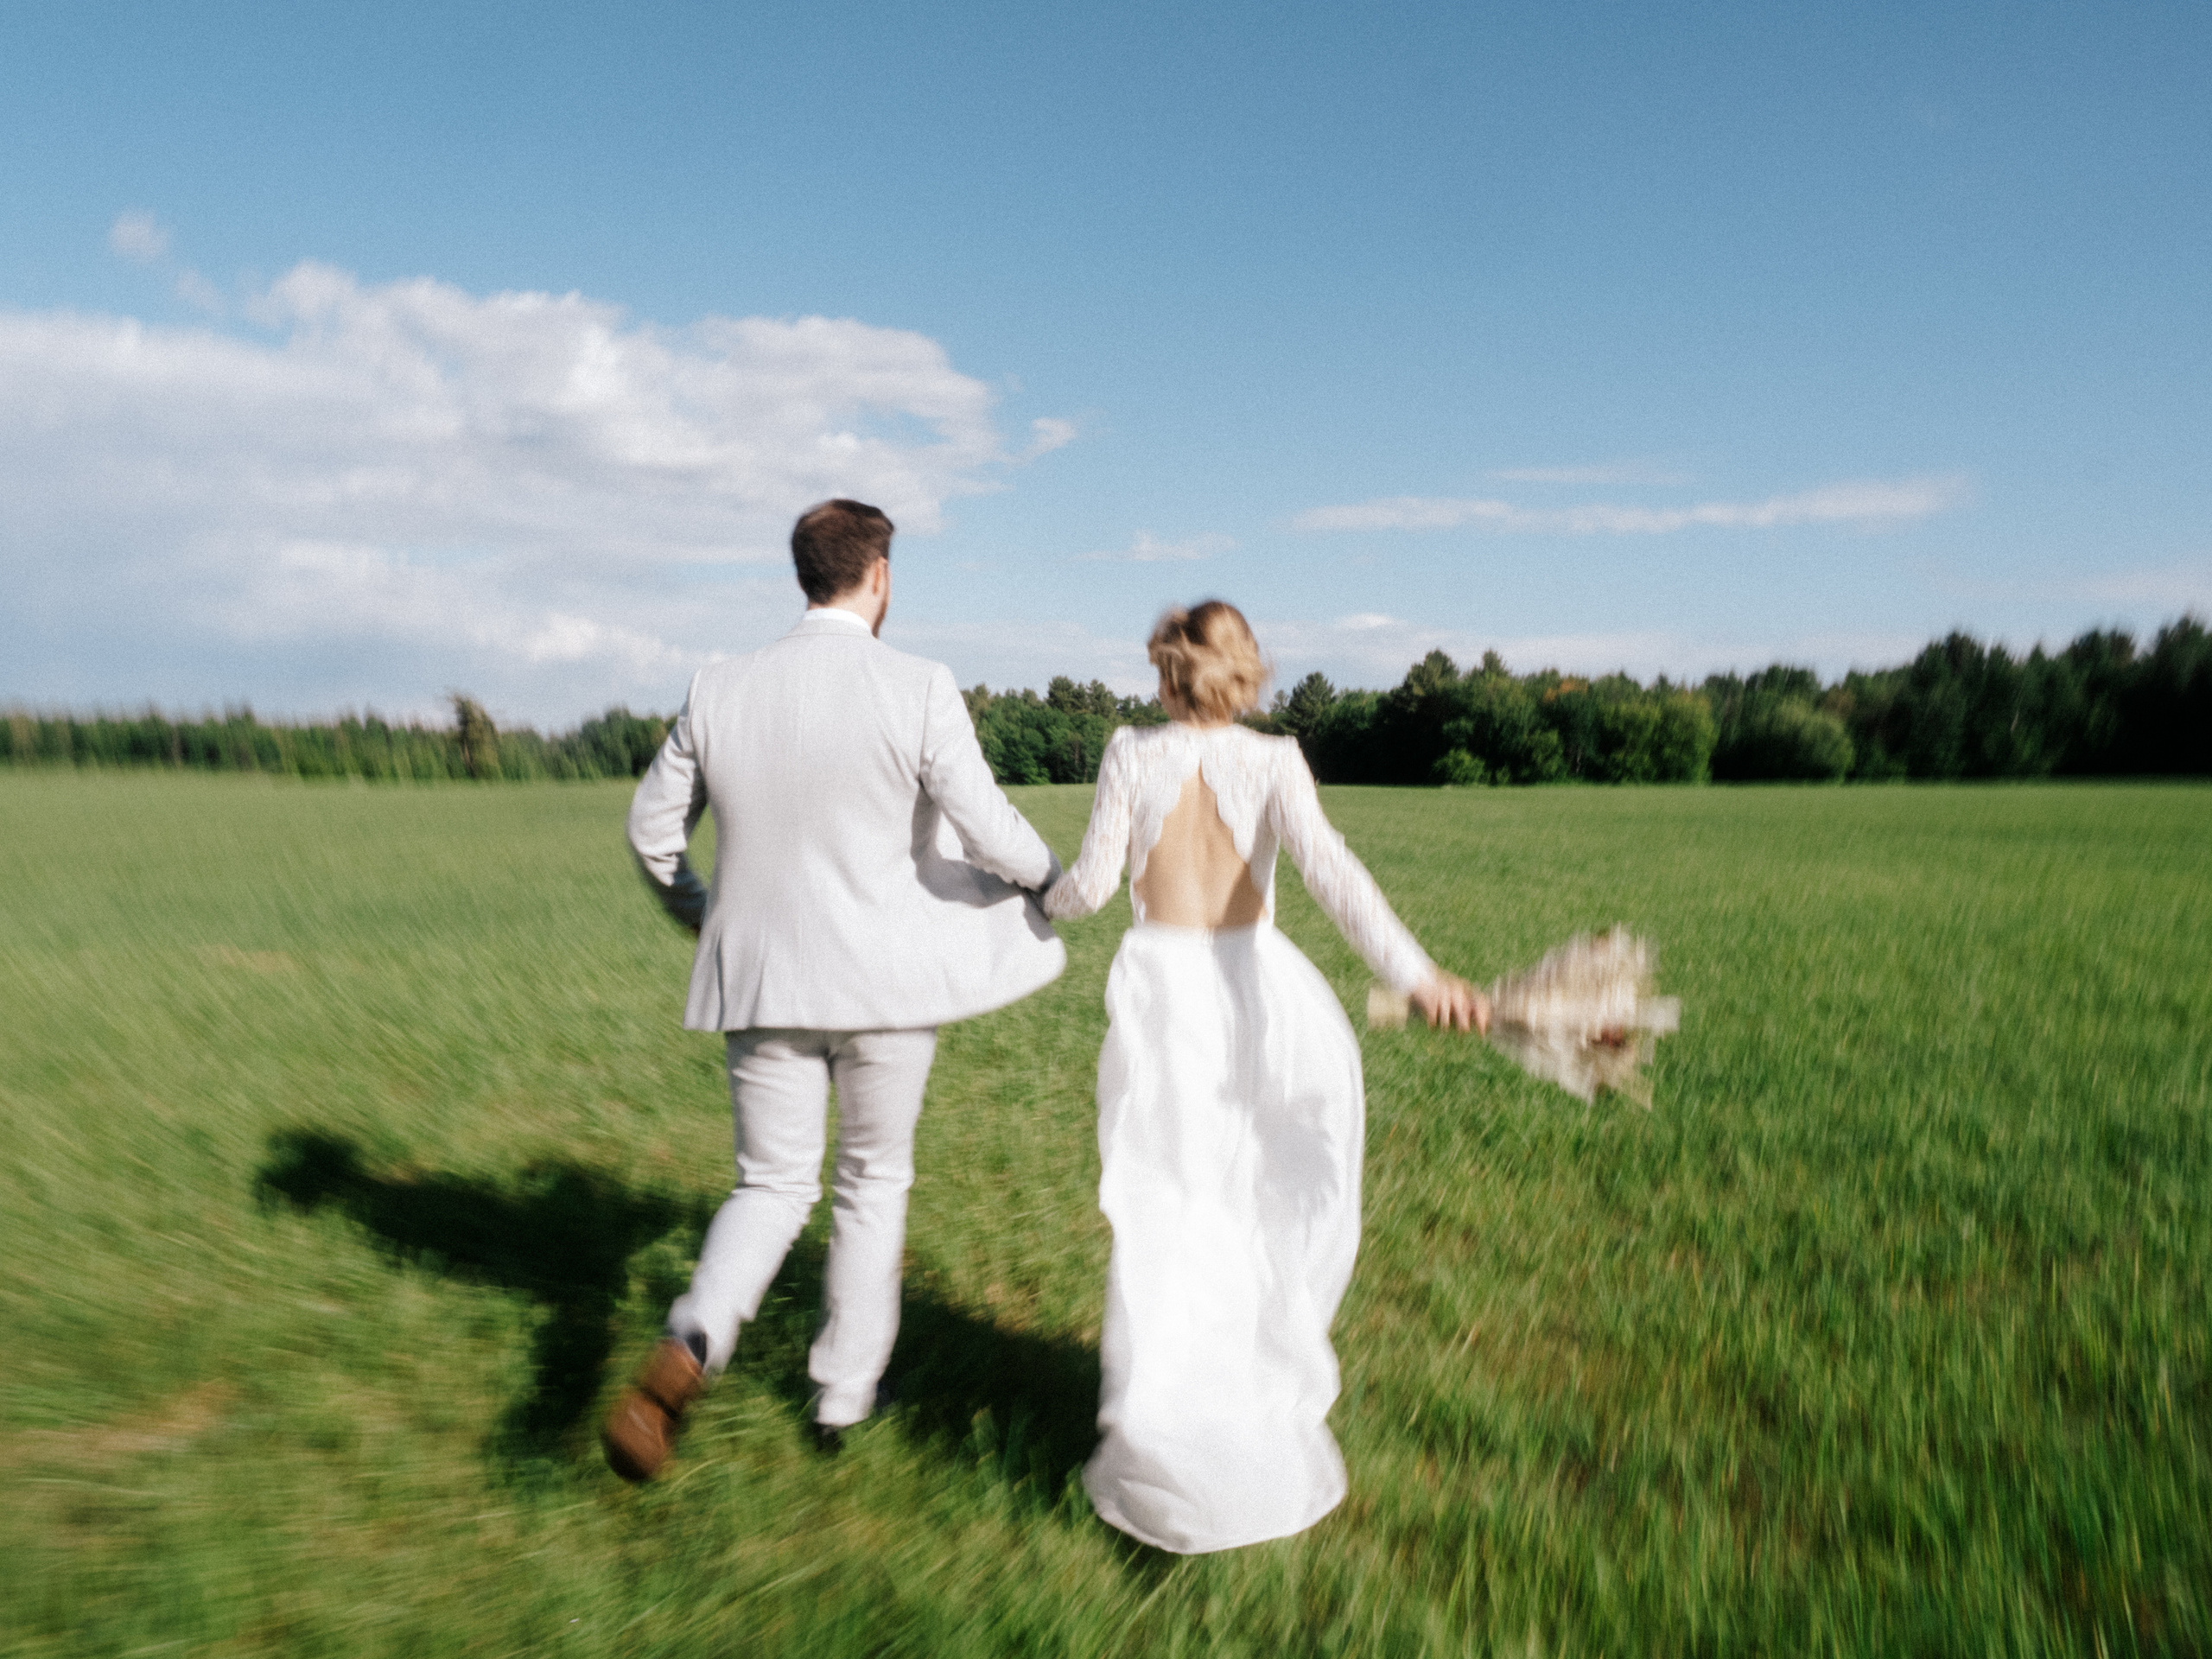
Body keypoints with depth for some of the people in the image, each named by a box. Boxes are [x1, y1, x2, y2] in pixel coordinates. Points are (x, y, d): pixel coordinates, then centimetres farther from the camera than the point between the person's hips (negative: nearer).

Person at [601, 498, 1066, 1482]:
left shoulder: (721, 690, -1)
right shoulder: (919, 690, -13)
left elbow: (652, 828, 6)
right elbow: (987, 831, -15)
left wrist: (698, 916, 25)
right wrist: (1048, 876, 6)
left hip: (763, 982, 2)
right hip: (884, 982, -2)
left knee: (774, 1186, 16)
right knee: (874, 1181, 19)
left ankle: (687, 1351, -11)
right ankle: (843, 1396, 30)